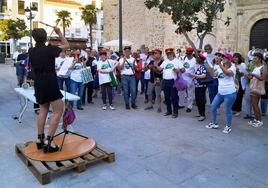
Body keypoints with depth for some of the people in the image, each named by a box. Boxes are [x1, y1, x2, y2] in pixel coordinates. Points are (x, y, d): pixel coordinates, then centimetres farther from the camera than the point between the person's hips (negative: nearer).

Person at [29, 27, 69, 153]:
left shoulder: (31, 52, 6)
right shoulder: (49, 49, -10)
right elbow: (66, 45, 1)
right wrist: (59, 32, 9)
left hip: (38, 84, 7)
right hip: (50, 83, -7)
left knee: (43, 110, 17)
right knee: (58, 111, -3)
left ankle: (40, 139, 19)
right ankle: (48, 141, -7)